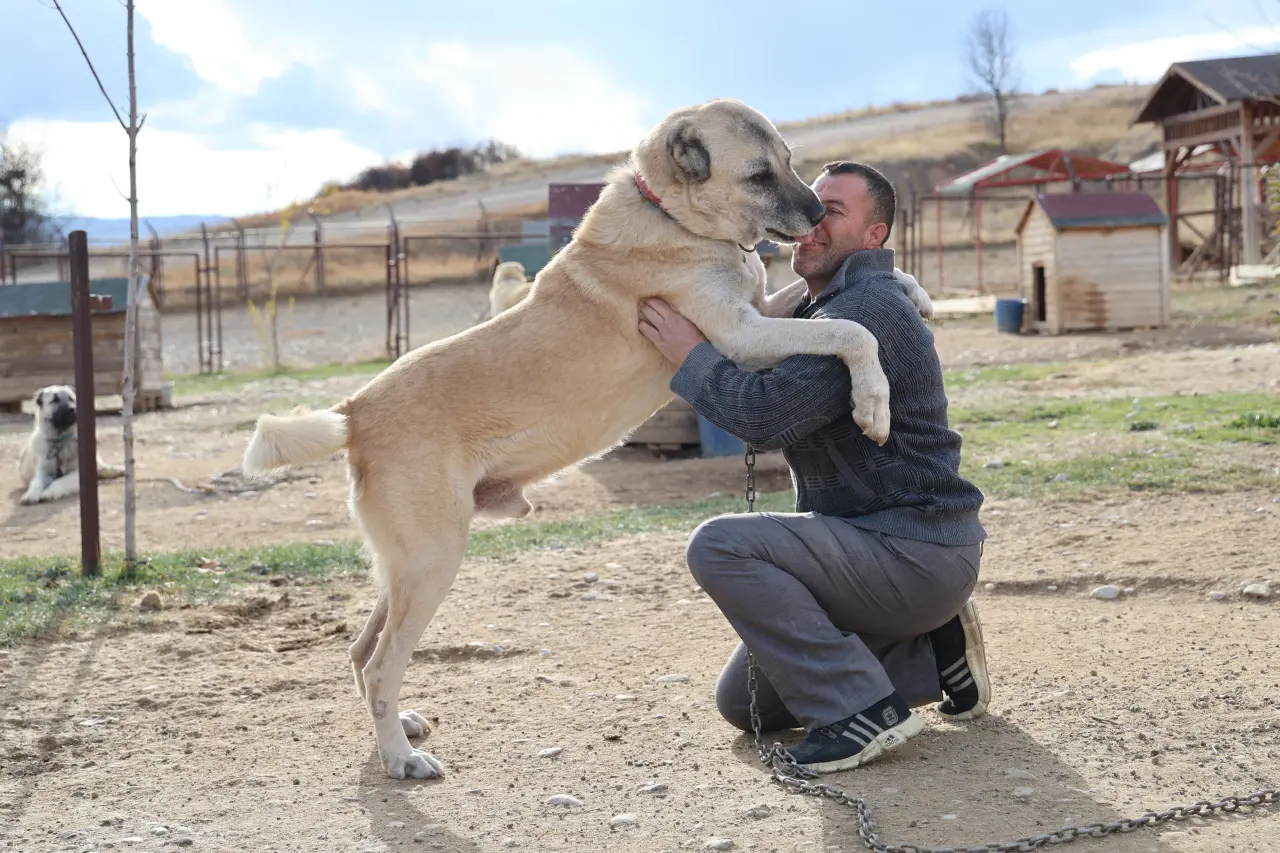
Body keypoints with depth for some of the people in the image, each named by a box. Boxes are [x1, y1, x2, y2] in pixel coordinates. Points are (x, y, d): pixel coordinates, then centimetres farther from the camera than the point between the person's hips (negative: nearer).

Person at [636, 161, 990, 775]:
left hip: (919, 554, -10)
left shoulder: (867, 309, -18)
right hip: (888, 546, 10)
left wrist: (692, 356, -13)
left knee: (720, 546, -24)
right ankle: (929, 652, 15)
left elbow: (770, 417, -27)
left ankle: (860, 708, -19)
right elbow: (770, 433, 15)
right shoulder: (820, 308, 16)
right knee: (744, 701, 12)